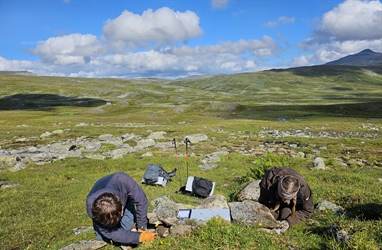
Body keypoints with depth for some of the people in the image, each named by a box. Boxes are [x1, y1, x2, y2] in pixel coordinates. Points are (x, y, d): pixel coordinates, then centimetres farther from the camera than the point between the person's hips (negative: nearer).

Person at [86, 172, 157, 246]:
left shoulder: (121, 180, -46)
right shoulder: (91, 207, -41)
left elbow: (141, 200, -32)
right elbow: (112, 234, -31)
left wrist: (141, 227, -29)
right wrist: (139, 237, -35)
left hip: (124, 197, 1)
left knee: (128, 225, -17)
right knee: (102, 238, -10)